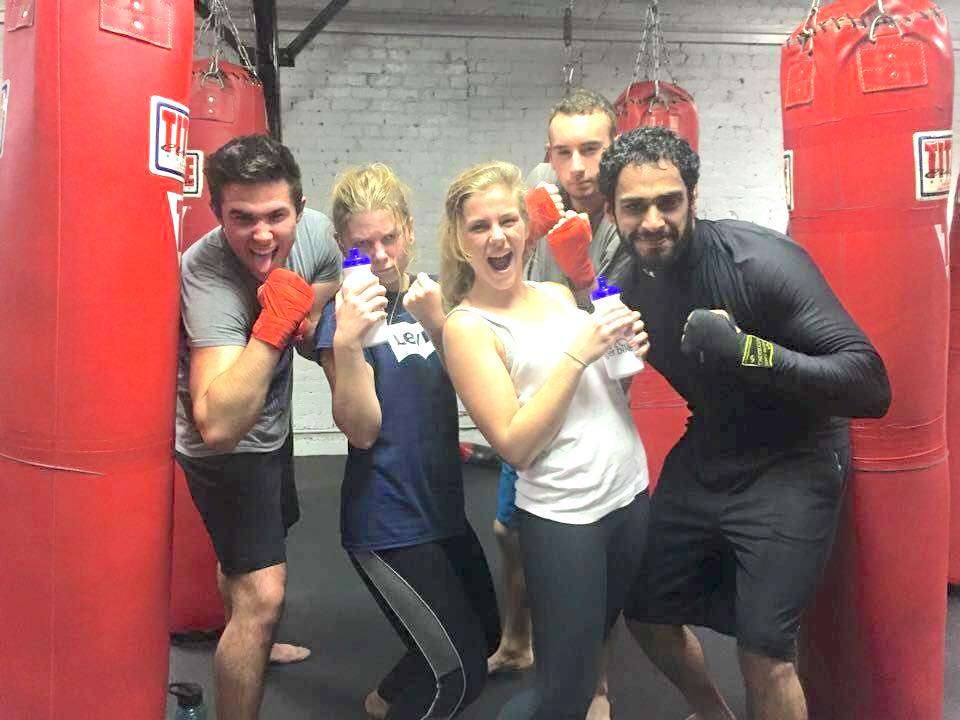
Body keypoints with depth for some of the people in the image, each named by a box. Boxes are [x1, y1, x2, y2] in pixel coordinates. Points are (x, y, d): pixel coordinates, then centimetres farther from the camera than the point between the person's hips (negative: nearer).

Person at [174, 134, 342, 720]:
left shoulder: (314, 229, -17)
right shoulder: (206, 275, -36)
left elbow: (335, 276, 10)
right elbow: (218, 425, -47)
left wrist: (308, 312, -11)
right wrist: (274, 324, -48)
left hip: (272, 425, 8)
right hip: (226, 450, -8)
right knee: (262, 595, -14)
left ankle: (251, 644, 59)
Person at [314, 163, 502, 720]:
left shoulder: (429, 298, 4)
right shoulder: (345, 315, -12)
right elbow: (362, 430, -19)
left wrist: (437, 324, -21)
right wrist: (347, 342, -33)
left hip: (444, 508, 7)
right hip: (388, 526, -7)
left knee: (485, 638, 24)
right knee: (459, 674, -4)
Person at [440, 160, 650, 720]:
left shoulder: (558, 295, 7)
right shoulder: (468, 326, -11)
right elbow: (515, 444, -17)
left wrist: (627, 351, -5)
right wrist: (576, 355, -20)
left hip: (632, 494, 7)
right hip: (563, 515, -6)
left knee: (599, 639, 22)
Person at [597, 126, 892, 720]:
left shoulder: (760, 260, -25)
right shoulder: (626, 281, -6)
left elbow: (871, 387, -29)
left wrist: (748, 350, -41)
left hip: (790, 464, -6)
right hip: (705, 458, 6)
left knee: (763, 651, -12)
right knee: (648, 612, 16)